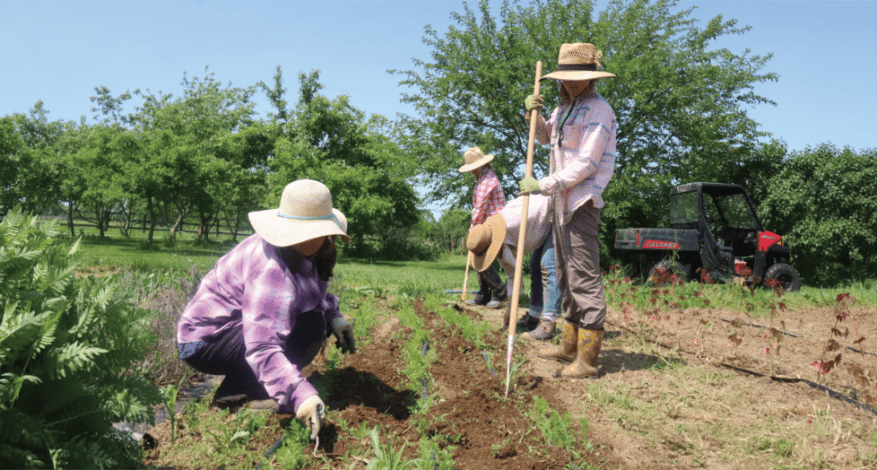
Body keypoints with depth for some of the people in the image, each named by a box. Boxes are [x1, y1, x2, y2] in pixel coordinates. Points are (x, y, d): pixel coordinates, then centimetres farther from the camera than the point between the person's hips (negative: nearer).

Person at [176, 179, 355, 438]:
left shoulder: (306, 252, -2)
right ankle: (236, 393, -12)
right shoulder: (272, 270, -31)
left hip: (235, 325, 10)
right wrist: (301, 396, -50)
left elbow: (314, 293, 19)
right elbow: (261, 347, -40)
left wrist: (334, 317, -1)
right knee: (309, 329, -26)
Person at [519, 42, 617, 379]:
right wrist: (534, 113, 14)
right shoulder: (566, 106, 17)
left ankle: (587, 360, -8)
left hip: (582, 202, -10)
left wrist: (544, 185, -18)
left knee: (584, 279, -10)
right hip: (562, 201, 10)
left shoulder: (598, 111, -12)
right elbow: (546, 137, 34)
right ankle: (569, 346, 23)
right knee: (566, 278, 14)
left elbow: (585, 165, -18)